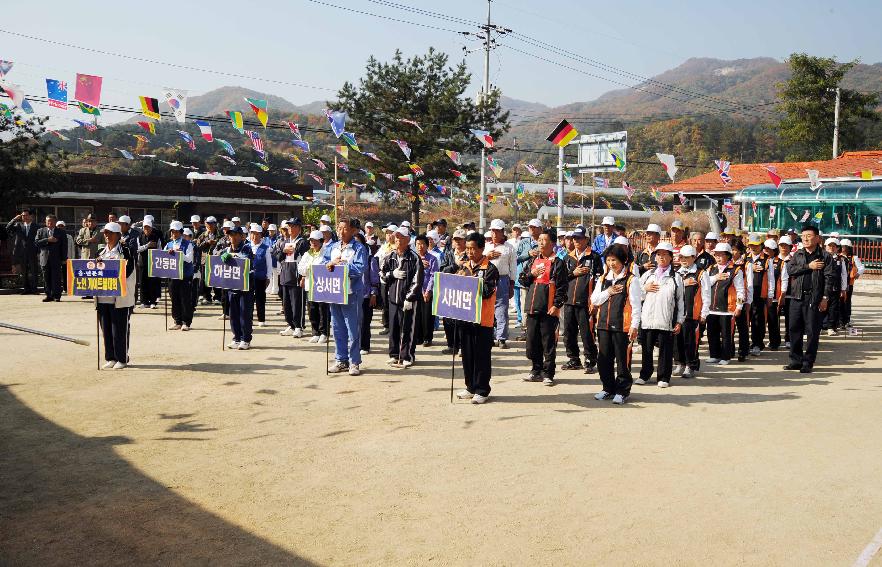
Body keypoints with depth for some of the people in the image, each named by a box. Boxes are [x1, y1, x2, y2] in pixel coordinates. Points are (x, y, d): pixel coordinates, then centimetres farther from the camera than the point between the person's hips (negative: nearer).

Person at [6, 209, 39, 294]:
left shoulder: (35, 226, 2)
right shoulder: (19, 225, 10)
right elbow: (8, 228, 0)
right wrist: (15, 219, -7)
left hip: (32, 252, -3)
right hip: (22, 252, 3)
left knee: (32, 270, -3)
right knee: (23, 271, 6)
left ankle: (33, 288, 0)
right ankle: (26, 288, 10)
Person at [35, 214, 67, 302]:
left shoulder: (61, 232, 7)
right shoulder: (40, 231, 12)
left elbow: (64, 245, 4)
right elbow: (36, 242, 1)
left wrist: (64, 258, -3)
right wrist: (47, 240, -12)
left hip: (56, 258, -2)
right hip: (45, 258, 2)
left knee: (56, 278, -3)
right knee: (46, 278, 3)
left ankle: (56, 296, 2)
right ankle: (49, 295, 9)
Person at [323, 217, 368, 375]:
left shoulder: (359, 248, -4)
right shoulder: (332, 247, 13)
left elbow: (360, 269, -17)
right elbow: (323, 264, 9)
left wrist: (337, 265, -15)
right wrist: (330, 264, -13)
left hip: (352, 294, -5)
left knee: (353, 330, -1)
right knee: (338, 328, 10)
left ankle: (354, 362, 7)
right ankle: (341, 360, 20)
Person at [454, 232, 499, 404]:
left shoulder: (490, 269, -7)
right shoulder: (463, 267, 12)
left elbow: (486, 292, -17)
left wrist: (467, 280, -17)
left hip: (482, 319, -6)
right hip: (464, 317, 6)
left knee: (481, 356, 0)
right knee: (467, 355, 12)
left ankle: (482, 390, 9)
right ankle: (471, 387, 23)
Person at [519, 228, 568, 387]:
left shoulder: (558, 263, -3)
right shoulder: (534, 261, 16)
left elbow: (562, 286, -8)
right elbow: (522, 280, 17)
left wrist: (557, 305, -16)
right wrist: (532, 274, -2)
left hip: (549, 309, -6)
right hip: (533, 307, 6)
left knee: (548, 342, 0)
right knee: (532, 341, 11)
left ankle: (548, 374, 7)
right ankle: (536, 371, 23)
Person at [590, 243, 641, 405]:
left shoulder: (631, 280, -5)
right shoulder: (602, 279, 12)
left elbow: (636, 305, -7)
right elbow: (594, 300, 9)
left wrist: (634, 326, -12)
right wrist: (608, 292, -5)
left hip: (623, 326, -5)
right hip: (604, 324, 5)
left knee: (622, 359, 2)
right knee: (604, 358, 10)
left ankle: (622, 391, 13)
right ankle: (608, 388, 23)